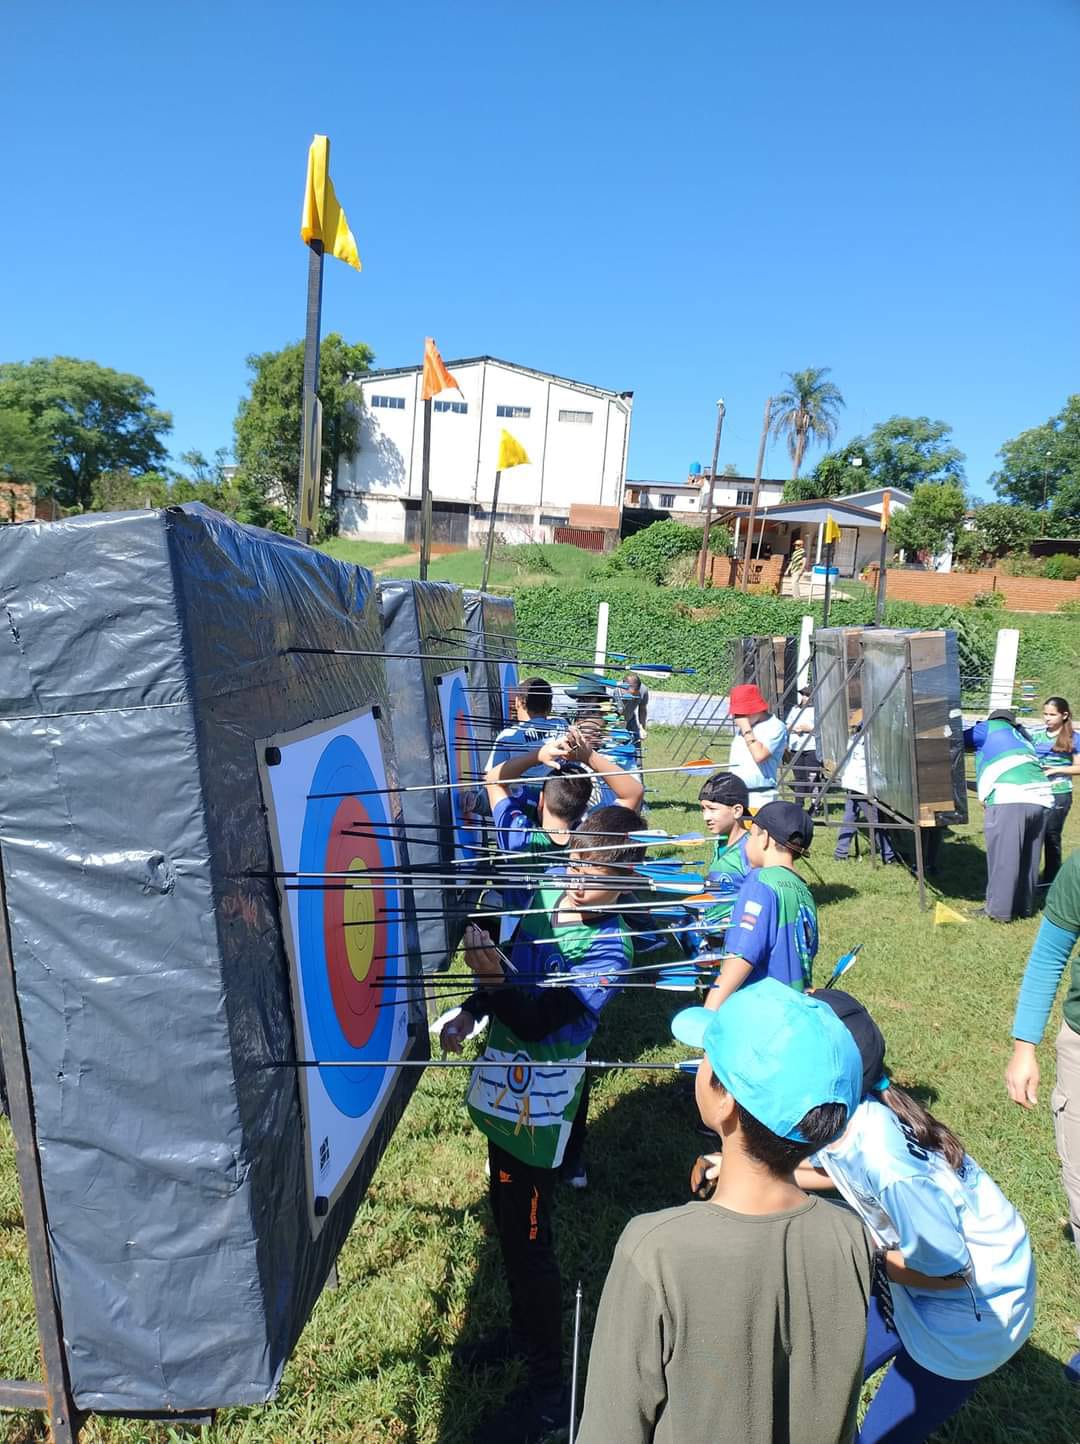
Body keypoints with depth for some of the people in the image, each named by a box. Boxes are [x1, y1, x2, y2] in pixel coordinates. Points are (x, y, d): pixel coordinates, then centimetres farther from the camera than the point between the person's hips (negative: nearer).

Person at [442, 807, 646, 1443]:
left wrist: (497, 980, -47)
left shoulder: (609, 949, -23)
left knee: (529, 1239, 4)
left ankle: (548, 1390, 24)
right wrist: (470, 1013, 2)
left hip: (539, 1108, -7)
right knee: (507, 1218, 23)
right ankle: (525, 1328, 46)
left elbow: (538, 1020, -30)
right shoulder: (548, 891, -3)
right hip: (507, 1094, 8)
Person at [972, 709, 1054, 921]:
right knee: (1028, 858, 17)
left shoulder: (991, 727, 13)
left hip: (1009, 800, -7)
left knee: (1003, 857, 0)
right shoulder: (1022, 738, 32)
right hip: (1041, 799, 7)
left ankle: (999, 910, 6)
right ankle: (1025, 907, 28)